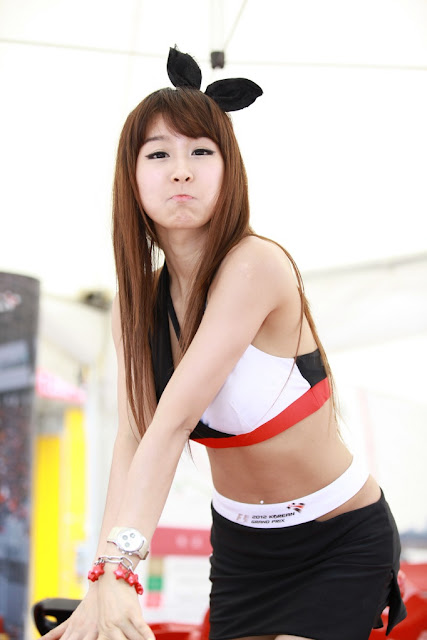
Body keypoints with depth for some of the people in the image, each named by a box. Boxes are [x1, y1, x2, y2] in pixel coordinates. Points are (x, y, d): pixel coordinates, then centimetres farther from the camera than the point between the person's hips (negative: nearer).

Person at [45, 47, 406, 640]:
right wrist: (109, 574, -31)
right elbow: (133, 435, -16)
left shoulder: (256, 264, -24)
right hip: (239, 542, 6)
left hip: (341, 545, -5)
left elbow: (175, 420, -33)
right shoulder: (136, 303, -4)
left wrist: (119, 566, -39)